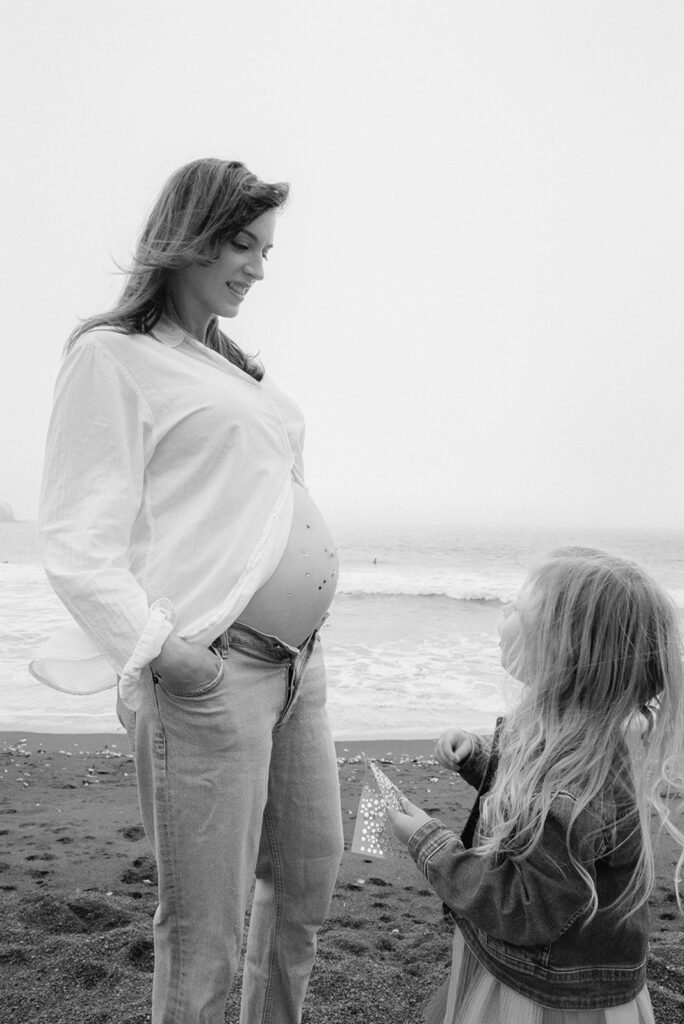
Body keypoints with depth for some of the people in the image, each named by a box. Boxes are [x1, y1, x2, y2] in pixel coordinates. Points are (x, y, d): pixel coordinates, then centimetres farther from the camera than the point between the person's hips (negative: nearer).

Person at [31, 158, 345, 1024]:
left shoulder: (229, 361, 18)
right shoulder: (111, 356, -4)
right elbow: (76, 544, -10)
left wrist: (304, 640, 14)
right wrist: (160, 646, -22)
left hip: (296, 660, 8)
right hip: (207, 672, -8)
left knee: (309, 877, 21)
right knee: (204, 927, 4)